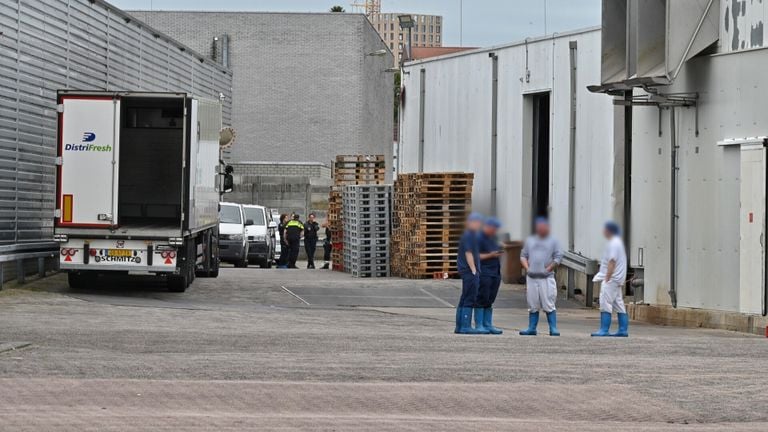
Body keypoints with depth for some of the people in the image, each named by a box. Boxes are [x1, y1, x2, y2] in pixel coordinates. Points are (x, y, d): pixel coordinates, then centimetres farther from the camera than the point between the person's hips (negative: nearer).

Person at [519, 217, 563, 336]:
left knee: (549, 305, -8)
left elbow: (558, 257, -1)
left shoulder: (553, 241, 6)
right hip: (531, 277, 4)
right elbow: (523, 256, 17)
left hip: (546, 278, -4)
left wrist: (549, 268, -10)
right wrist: (527, 267, 1)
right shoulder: (530, 240, 17)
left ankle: (553, 329, -6)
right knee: (533, 305, 7)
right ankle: (531, 328, 12)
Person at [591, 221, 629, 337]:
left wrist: (607, 279, -21)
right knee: (618, 304, 10)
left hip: (611, 279, -11)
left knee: (605, 304, -12)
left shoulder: (613, 243, -13)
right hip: (617, 279, 11)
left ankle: (604, 330, -15)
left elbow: (612, 262, -19)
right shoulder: (617, 242, 19)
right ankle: (623, 330, 11)